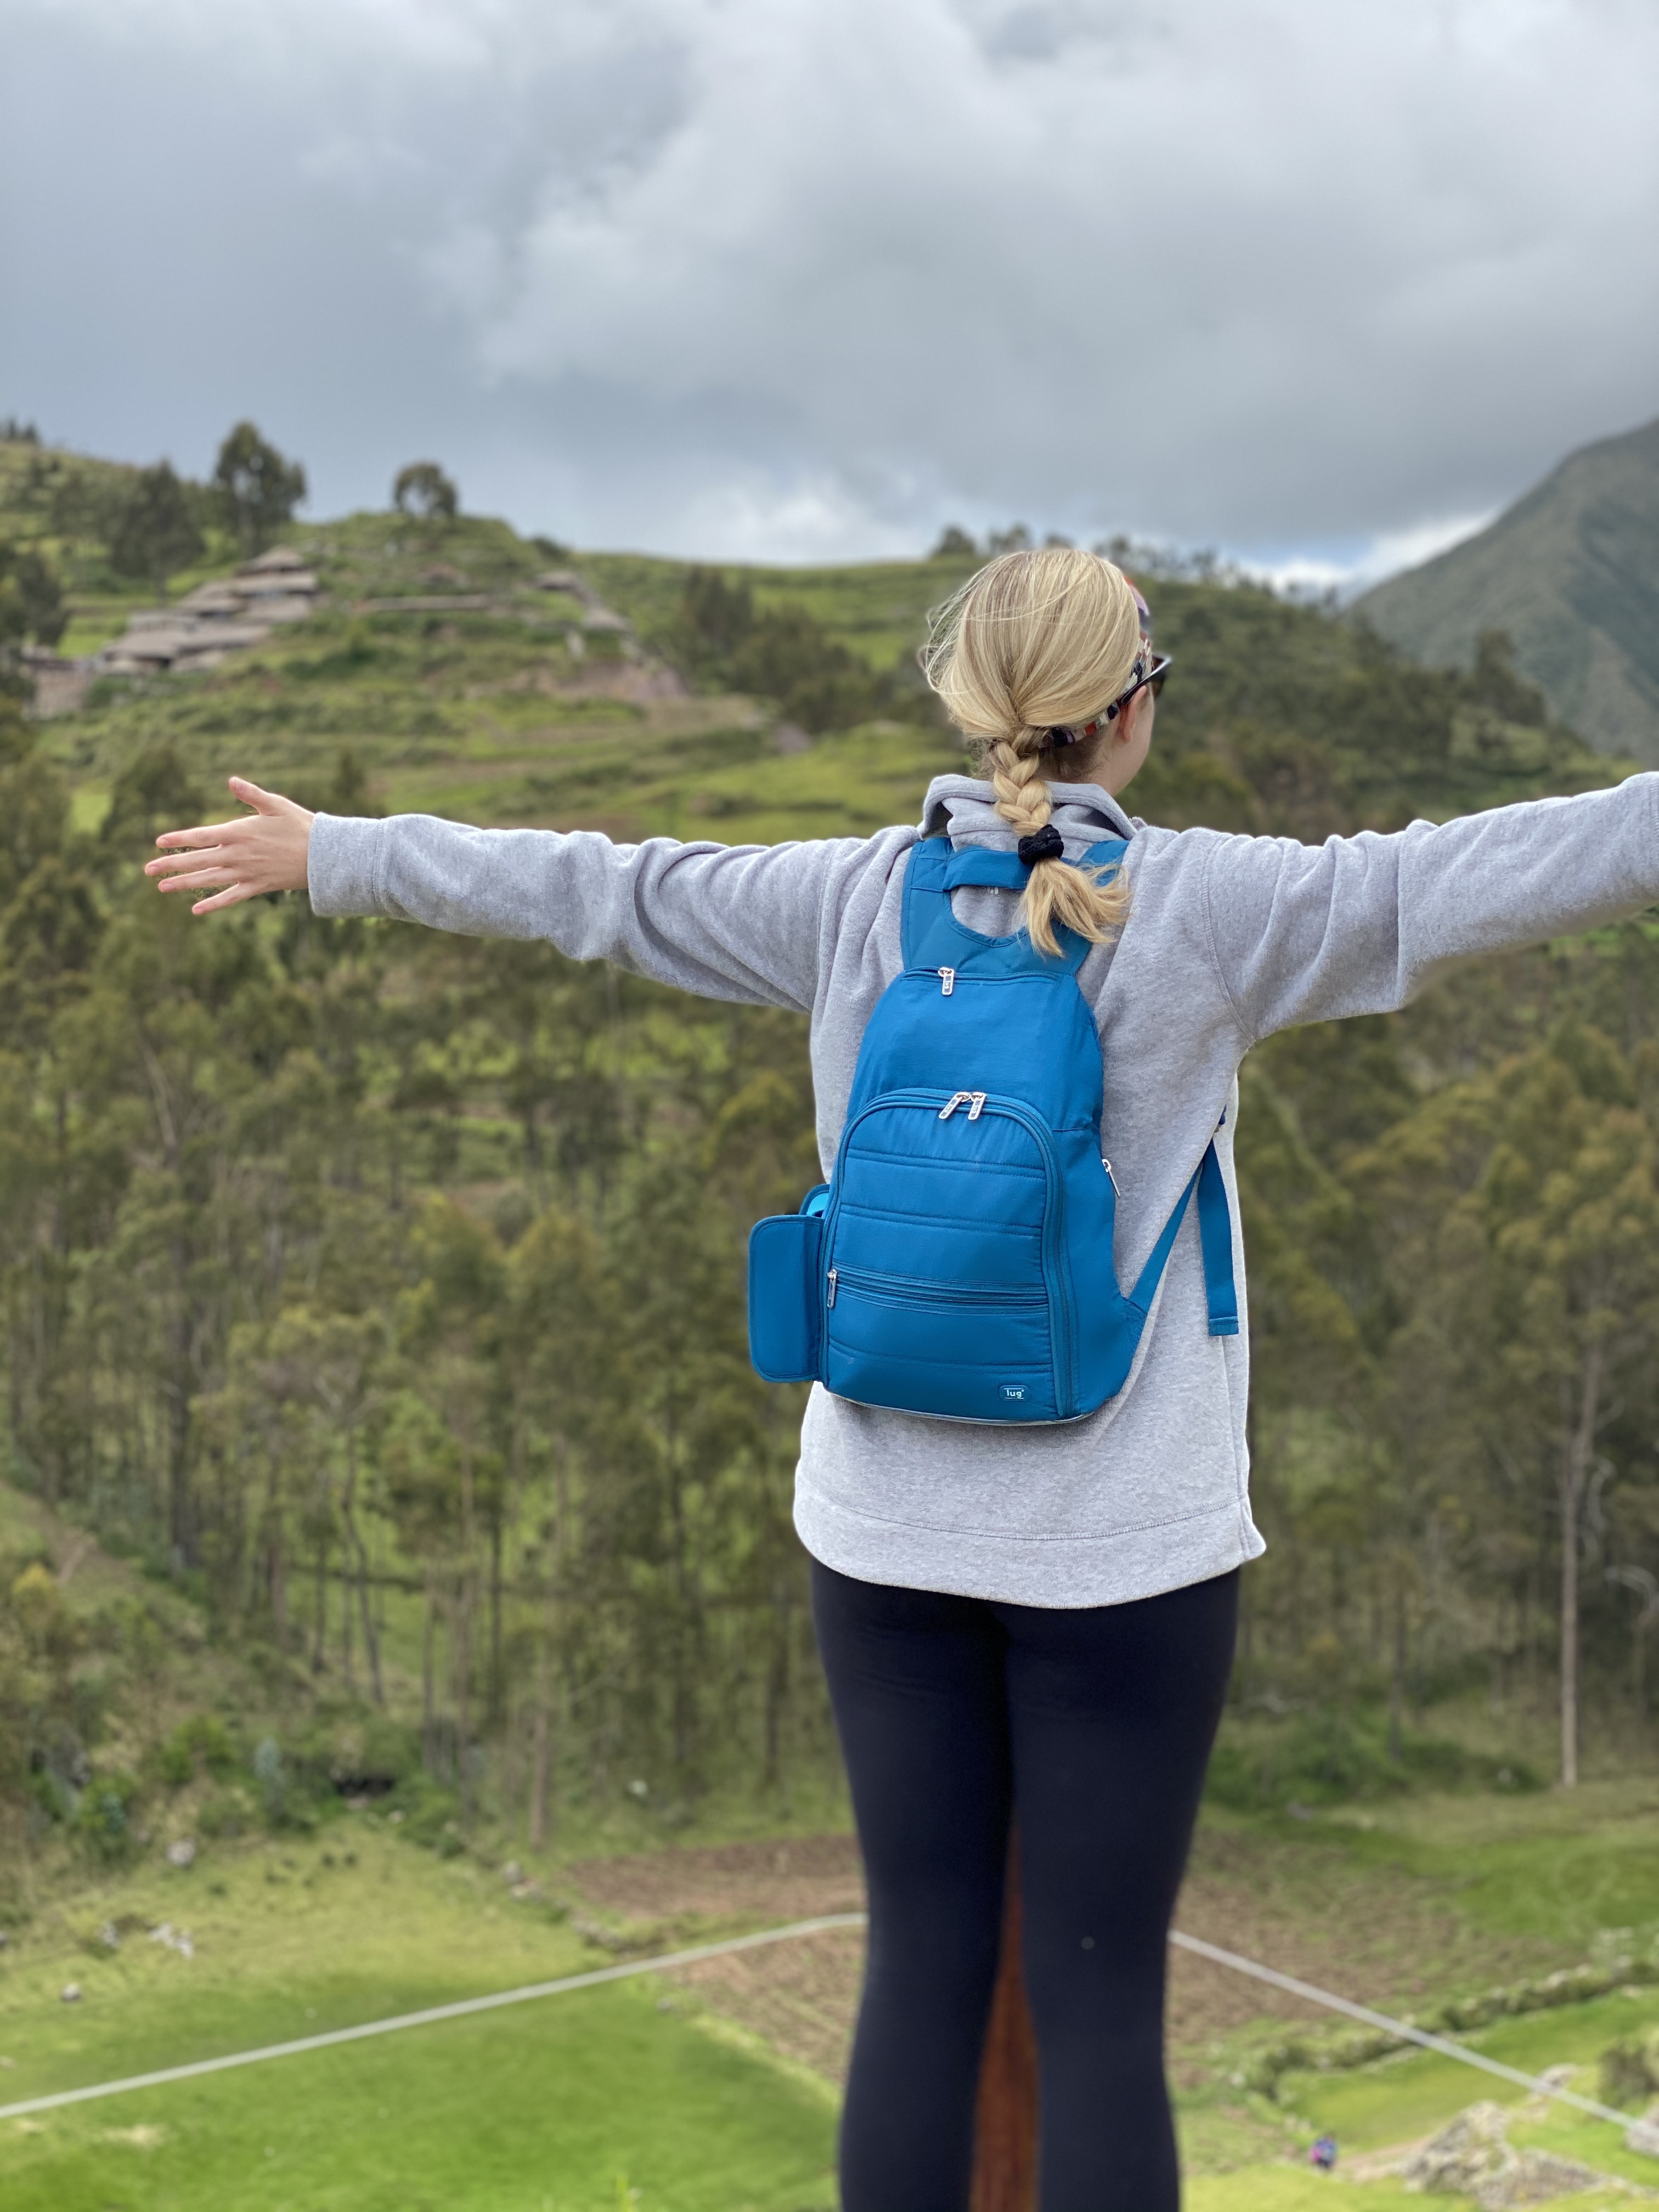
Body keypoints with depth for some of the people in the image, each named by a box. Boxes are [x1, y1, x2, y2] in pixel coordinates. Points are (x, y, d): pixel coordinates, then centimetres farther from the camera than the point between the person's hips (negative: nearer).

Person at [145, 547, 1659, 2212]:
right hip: (1121, 1549, -3)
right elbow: (1476, 876, -14)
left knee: (921, 1975, 14)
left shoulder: (854, 900, -1)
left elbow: (590, 888, 7)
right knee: (1100, 2003, 8)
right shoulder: (1194, 908, -11)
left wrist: (329, 856, 19)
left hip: (889, 1530, 4)